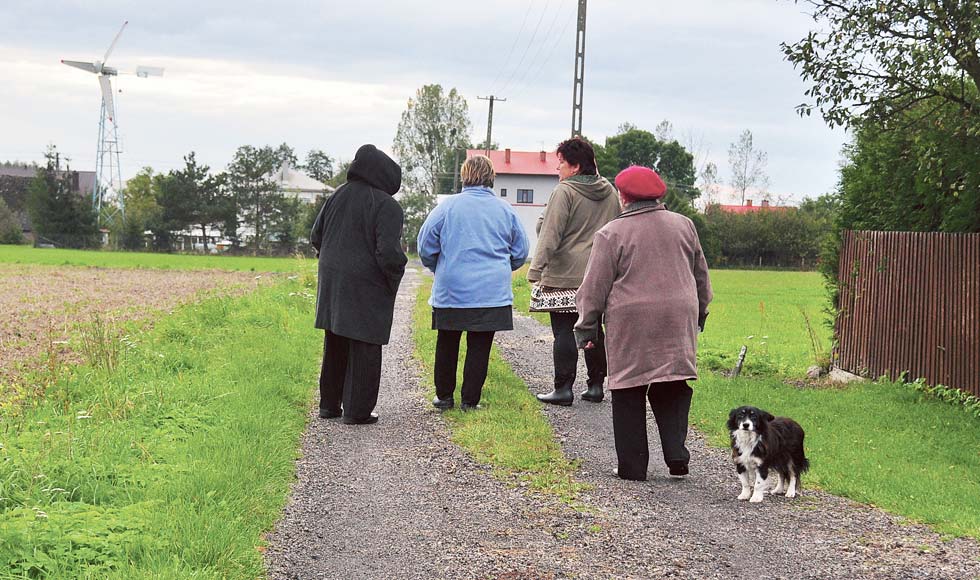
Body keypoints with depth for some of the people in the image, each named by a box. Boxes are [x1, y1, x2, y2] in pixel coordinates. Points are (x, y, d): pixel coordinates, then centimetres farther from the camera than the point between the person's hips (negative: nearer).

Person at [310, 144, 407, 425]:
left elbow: (316, 236, 10)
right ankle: (357, 410, 5)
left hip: (331, 282, 7)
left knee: (335, 347, 17)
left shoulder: (338, 196, 5)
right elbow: (389, 252, -21)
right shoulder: (387, 207, -16)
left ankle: (329, 404, 25)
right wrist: (394, 278, -4)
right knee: (363, 349, 2)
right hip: (366, 287, -7)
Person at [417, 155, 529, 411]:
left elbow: (425, 245, 0)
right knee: (479, 346, 5)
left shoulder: (448, 206, -3)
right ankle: (470, 399, 7)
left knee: (447, 344, 13)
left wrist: (438, 268, 18)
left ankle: (444, 396, 20)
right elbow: (520, 252, 11)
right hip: (492, 293, 0)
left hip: (451, 291, 0)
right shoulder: (505, 210, 2)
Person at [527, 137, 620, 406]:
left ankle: (563, 388, -1)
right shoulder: (610, 192, 11)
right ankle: (596, 385, 16)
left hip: (565, 275, -6)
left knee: (564, 332, -2)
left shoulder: (565, 192, -11)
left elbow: (549, 236, -16)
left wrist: (536, 270, -15)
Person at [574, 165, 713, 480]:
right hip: (677, 320, 3)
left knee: (629, 395, 5)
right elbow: (701, 275, 19)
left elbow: (595, 288, -3)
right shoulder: (683, 225, 10)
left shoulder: (611, 234, -4)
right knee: (673, 390, 11)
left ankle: (632, 464, 8)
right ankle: (676, 455, -1)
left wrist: (586, 327, 6)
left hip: (630, 326, -3)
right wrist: (699, 312, 31)